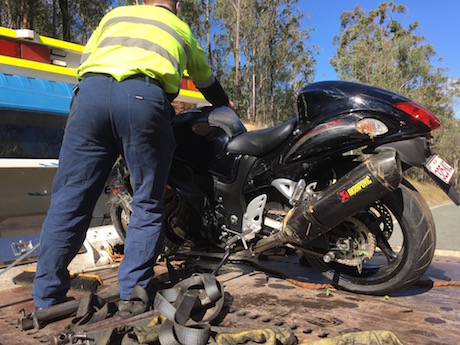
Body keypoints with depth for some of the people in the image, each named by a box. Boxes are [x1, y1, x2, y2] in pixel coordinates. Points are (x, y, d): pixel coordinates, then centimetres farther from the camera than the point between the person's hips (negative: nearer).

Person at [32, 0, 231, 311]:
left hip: (91, 90, 2)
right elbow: (207, 81, 45)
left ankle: (47, 297, 7)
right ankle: (133, 292, 4)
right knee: (147, 203, 6)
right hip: (144, 98, -2)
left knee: (70, 196, 5)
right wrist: (227, 106, 63)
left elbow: (86, 59, 31)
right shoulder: (181, 29, 33)